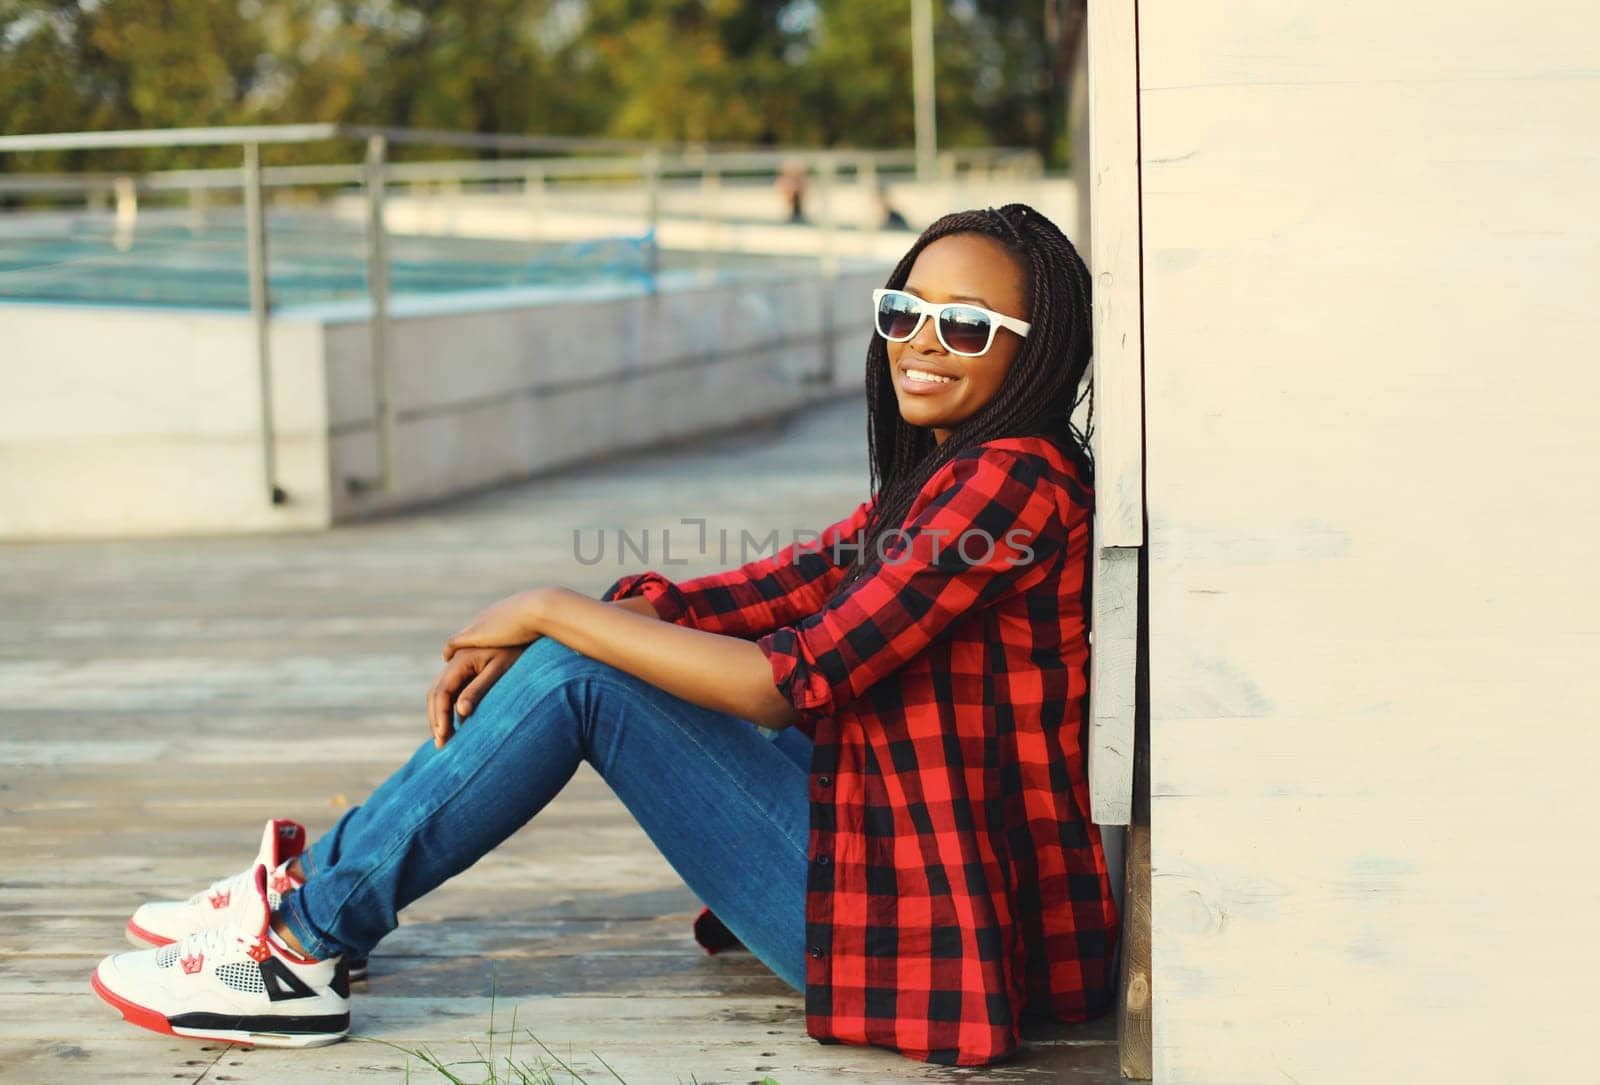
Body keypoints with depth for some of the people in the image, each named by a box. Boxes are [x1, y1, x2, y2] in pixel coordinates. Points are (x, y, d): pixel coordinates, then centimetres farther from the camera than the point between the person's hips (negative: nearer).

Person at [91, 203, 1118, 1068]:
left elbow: (792, 680, -22)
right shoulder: (934, 479, 14)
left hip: (924, 930, -10)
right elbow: (759, 594, 9)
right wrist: (517, 641, -6)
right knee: (578, 658, 11)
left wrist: (551, 612, -12)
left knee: (577, 677, -12)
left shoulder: (1012, 483, -18)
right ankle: (317, 887, 16)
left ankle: (305, 934, -2)